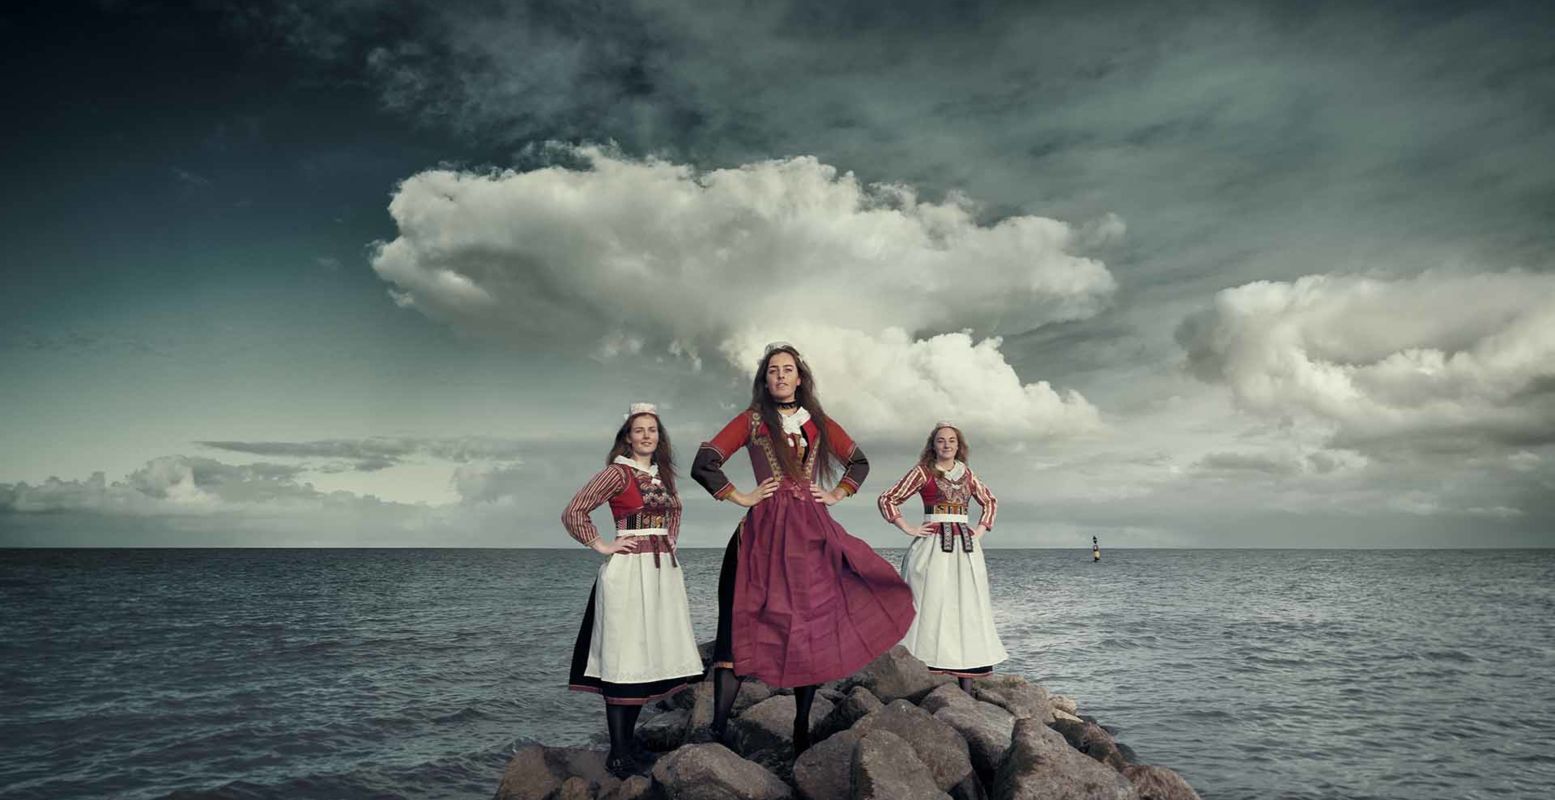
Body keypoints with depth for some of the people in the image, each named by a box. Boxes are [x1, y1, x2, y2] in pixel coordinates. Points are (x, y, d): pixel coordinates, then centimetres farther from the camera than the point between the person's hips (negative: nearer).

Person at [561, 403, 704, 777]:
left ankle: (629, 739, 22)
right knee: (622, 657, -5)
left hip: (662, 569, 7)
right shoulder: (617, 473, -7)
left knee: (648, 654, 10)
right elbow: (573, 512, -13)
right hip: (628, 569, -7)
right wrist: (602, 546, -10)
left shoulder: (662, 474, 13)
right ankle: (618, 753, 1)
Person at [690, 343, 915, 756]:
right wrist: (742, 498, -2)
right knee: (743, 627, -9)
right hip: (764, 531, -3)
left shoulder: (819, 423, 13)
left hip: (813, 533, 3)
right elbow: (704, 464, -3)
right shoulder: (751, 420, 5)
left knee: (814, 627, 2)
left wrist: (836, 494, 11)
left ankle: (802, 730, 11)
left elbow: (859, 462, 24)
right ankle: (716, 730, -7)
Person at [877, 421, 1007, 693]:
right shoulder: (923, 472, 2)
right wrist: (908, 528, -4)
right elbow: (887, 500, 1)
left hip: (966, 548, 5)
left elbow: (991, 502, 28)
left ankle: (966, 689, 9)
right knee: (932, 609, -8)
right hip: (933, 547, -5)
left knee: (967, 611, 3)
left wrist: (980, 530, 15)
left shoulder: (966, 473, 14)